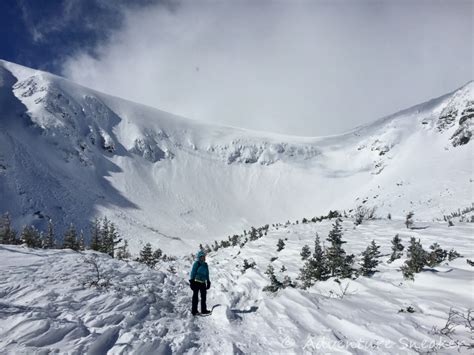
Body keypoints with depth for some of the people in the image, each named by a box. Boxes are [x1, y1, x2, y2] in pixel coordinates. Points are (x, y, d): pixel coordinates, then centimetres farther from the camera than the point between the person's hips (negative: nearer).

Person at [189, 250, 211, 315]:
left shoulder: (205, 265, 13)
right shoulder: (196, 263, -6)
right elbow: (193, 272, -8)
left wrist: (208, 282, 17)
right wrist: (191, 281, -13)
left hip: (203, 283, 7)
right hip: (196, 282, -6)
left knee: (203, 296, 8)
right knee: (195, 296, -1)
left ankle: (204, 310, 16)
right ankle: (194, 311, 6)